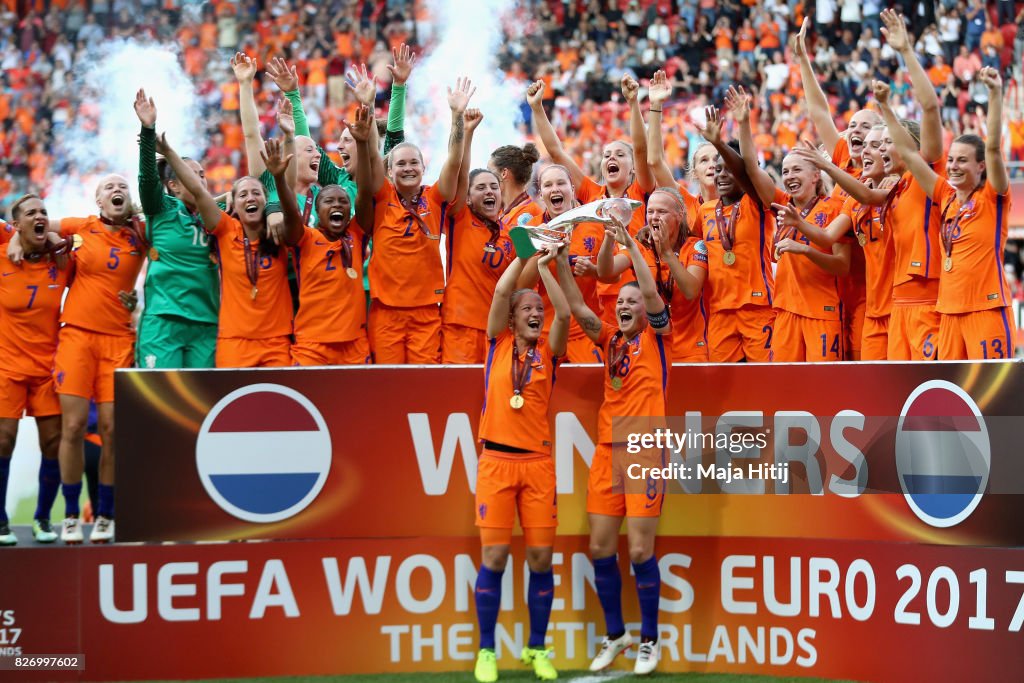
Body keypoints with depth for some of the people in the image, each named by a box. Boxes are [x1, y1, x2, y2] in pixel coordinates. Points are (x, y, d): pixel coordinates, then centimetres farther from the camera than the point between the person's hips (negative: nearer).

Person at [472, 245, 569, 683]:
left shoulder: (548, 349, 9)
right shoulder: (500, 342, 8)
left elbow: (565, 313, -8)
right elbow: (501, 292, -5)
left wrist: (544, 264, -9)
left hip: (538, 461, 1)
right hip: (496, 460, -1)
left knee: (540, 557, 1)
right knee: (494, 556, -3)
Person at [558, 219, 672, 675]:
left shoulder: (655, 336, 3)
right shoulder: (610, 340, 14)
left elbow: (652, 293, -12)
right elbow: (578, 309, 3)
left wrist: (630, 244, -16)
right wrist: (562, 261, -7)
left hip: (645, 453, -5)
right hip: (608, 451, 5)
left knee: (640, 551, -6)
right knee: (600, 548, 4)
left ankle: (649, 641, 7)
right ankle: (615, 635, 18)